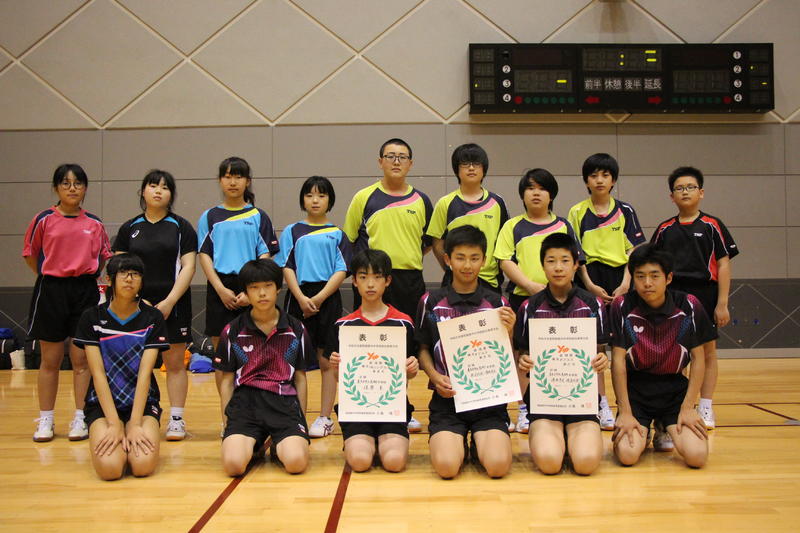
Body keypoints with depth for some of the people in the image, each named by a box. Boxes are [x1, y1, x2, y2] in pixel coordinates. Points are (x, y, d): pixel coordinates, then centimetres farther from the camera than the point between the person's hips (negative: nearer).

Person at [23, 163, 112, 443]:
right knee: (50, 360, 6)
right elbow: (30, 255, 5)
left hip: (85, 291, 1)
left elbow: (105, 255, 15)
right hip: (51, 292, -1)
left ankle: (80, 419, 13)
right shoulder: (44, 220, -2)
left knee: (82, 359, 4)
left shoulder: (95, 223, 4)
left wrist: (87, 276, 4)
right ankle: (45, 421, 17)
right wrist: (50, 277, 3)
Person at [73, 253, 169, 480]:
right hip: (103, 403, 0)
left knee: (143, 465, -25)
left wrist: (135, 424, -18)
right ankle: (112, 437, 10)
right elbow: (98, 374, -8)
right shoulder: (92, 318, -1)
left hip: (142, 402, 0)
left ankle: (132, 440, 10)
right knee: (109, 467, -25)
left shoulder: (153, 318, -1)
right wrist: (114, 424, -17)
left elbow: (145, 373, -9)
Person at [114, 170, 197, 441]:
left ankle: (176, 419, 9)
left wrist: (169, 302, -12)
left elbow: (188, 267, -3)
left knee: (175, 362, 2)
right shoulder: (129, 228, 9)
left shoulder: (181, 227, 3)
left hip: (173, 305, -2)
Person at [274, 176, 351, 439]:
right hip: (298, 298, 1)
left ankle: (325, 418, 8)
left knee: (327, 361, 2)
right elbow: (287, 268, 2)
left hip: (327, 299, 0)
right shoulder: (292, 231, 9)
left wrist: (318, 298, -12)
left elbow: (341, 271, 0)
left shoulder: (337, 234, 7)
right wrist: (302, 299, -11)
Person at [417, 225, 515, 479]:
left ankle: (479, 443, 14)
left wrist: (508, 332, -12)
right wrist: (435, 377, -7)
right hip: (448, 399, 0)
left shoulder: (497, 304, 5)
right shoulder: (431, 302, 4)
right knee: (446, 467, -22)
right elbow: (423, 349, 11)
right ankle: (458, 441, 14)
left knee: (498, 465, -21)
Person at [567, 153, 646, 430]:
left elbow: (634, 249, 4)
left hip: (620, 278, 1)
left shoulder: (625, 211, 7)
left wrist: (626, 283, -8)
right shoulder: (577, 212, 5)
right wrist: (590, 285, -8)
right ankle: (602, 405, 8)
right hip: (591, 280, 0)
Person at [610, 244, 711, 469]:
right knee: (627, 455, -22)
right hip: (635, 389, -1)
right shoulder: (622, 306, -10)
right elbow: (618, 360, -9)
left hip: (675, 388, 1)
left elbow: (698, 359, 0)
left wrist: (688, 407, -6)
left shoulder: (689, 306, -7)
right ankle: (642, 431, 15)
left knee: (696, 456, -18)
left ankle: (664, 428, 16)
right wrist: (625, 412, -12)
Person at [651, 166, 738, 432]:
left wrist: (722, 303, -7)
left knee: (707, 351, 5)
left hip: (704, 293, -2)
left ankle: (705, 408, 15)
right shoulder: (664, 229, 7)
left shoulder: (712, 226, 0)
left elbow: (723, 264, -2)